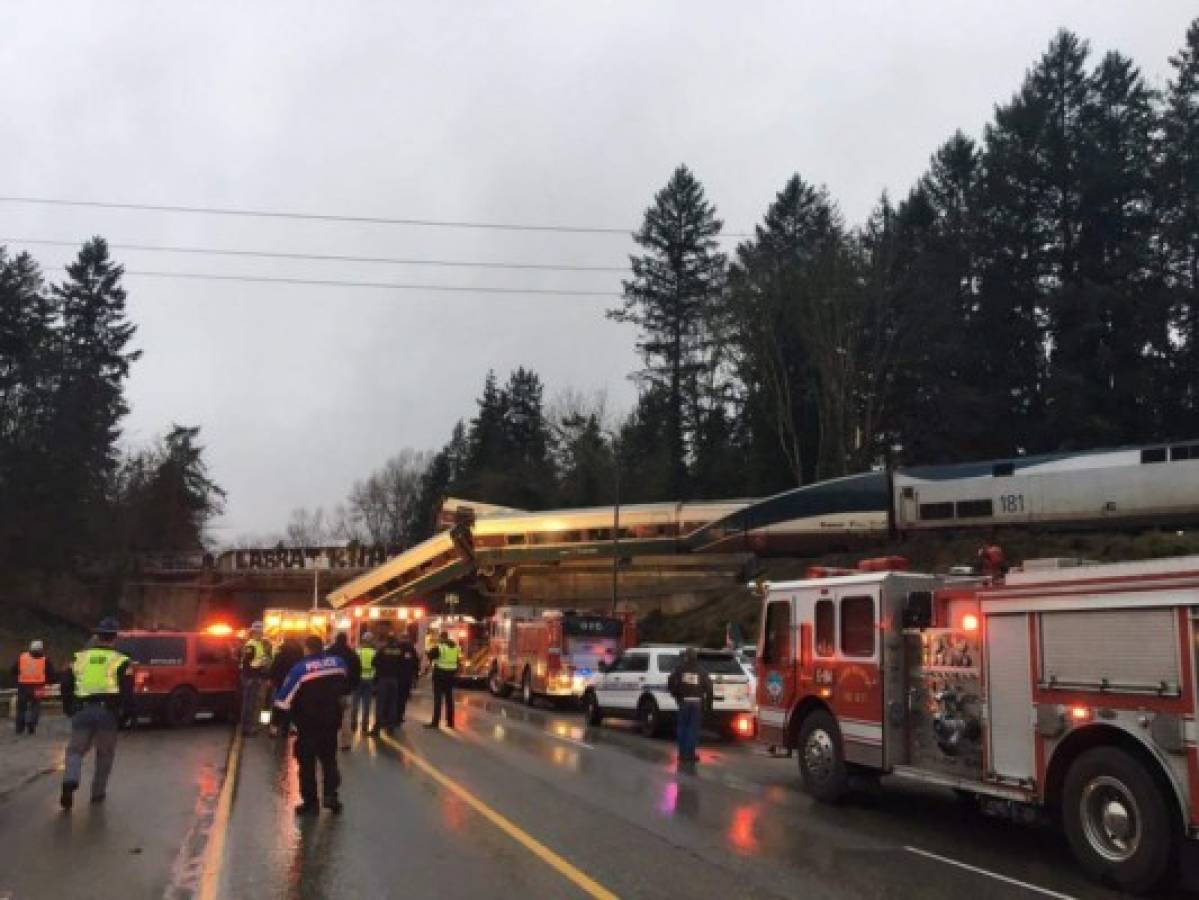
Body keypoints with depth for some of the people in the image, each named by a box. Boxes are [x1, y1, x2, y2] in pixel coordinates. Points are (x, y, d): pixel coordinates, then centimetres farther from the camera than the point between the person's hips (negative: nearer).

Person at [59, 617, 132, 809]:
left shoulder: (80, 657, 14)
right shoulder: (120, 661, 5)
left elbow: (66, 686, 14)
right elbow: (127, 692, 0)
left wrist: (69, 709, 23)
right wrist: (127, 712, 11)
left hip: (82, 711, 2)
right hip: (108, 712, -1)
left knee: (75, 750, 12)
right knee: (105, 754, 14)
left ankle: (70, 781, -15)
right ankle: (98, 793, 16)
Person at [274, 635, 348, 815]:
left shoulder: (300, 669, -16)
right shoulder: (339, 663, -4)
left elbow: (285, 698, -13)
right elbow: (345, 687, 14)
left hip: (308, 722, -4)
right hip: (332, 720, 4)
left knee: (307, 762, 8)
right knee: (329, 758, 17)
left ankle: (310, 802, 11)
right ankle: (331, 794, 5)